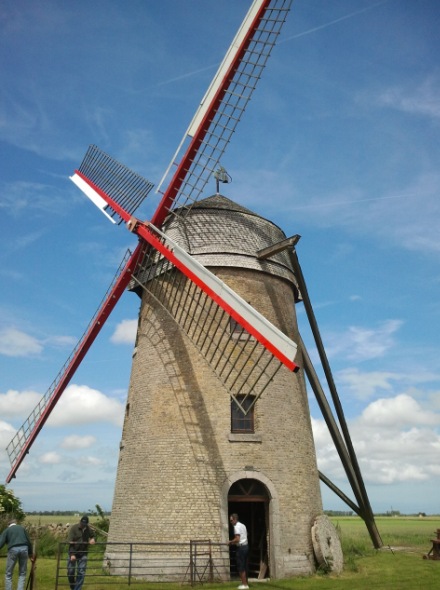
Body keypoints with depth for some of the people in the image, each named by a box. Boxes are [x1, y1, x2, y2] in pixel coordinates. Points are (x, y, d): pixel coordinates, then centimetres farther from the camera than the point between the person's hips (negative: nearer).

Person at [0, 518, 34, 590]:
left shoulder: (7, 530, 18)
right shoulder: (22, 528, 24)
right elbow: (29, 542, 22)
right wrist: (31, 554, 32)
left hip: (13, 550, -2)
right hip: (24, 549, 2)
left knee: (8, 574, 12)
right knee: (22, 574, 15)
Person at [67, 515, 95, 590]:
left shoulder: (88, 529, 0)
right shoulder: (74, 528, -13)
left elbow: (93, 536, 17)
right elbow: (70, 542, -17)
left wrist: (92, 539, -8)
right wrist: (72, 554, -24)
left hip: (83, 554, 2)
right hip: (73, 553, -2)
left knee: (81, 573, -3)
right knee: (70, 572, 6)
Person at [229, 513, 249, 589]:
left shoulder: (236, 526, -14)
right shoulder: (243, 525, 15)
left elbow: (237, 539, -22)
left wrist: (231, 542, -6)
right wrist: (234, 542, 21)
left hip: (241, 547, -9)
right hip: (246, 546, 9)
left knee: (241, 567, -2)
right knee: (244, 566, 14)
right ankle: (245, 583, 19)